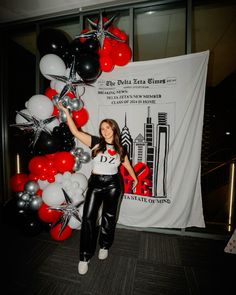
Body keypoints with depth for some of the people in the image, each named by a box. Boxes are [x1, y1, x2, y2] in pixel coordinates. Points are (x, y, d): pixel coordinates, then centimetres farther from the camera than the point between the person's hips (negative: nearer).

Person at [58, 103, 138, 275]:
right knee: (88, 218, -1)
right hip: (95, 183, -1)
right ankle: (85, 257, 21)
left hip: (113, 184, 1)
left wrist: (135, 178, 26)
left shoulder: (120, 149, 2)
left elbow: (127, 164, 16)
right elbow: (75, 131, -10)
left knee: (109, 218, 15)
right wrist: (66, 111, -13)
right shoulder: (96, 142, -3)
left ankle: (104, 246, 42)